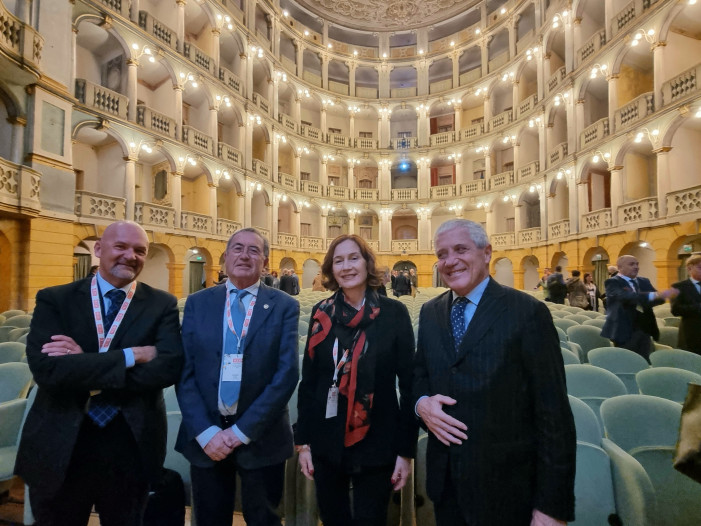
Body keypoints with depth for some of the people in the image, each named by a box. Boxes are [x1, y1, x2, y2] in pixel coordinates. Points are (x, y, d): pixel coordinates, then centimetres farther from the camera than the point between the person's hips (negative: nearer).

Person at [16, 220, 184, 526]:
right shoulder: (54, 299, -4)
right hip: (60, 446, 0)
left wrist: (84, 367, -19)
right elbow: (45, 369, -18)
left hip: (131, 446, 0)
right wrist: (133, 355, -22)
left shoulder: (162, 305, -5)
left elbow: (169, 367, -18)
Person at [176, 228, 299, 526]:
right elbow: (185, 372, -2)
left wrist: (242, 430, -13)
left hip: (261, 436, -1)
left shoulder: (284, 307, -6)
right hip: (205, 437, 2)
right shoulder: (197, 303, 1)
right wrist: (205, 432, -10)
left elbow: (287, 373, -11)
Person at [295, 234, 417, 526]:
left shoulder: (394, 313, -9)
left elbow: (408, 384, -7)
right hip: (326, 445, 3)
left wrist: (406, 450, -6)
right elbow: (308, 380, 2)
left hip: (377, 446, -2)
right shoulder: (322, 313, -3)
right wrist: (303, 441, 2)